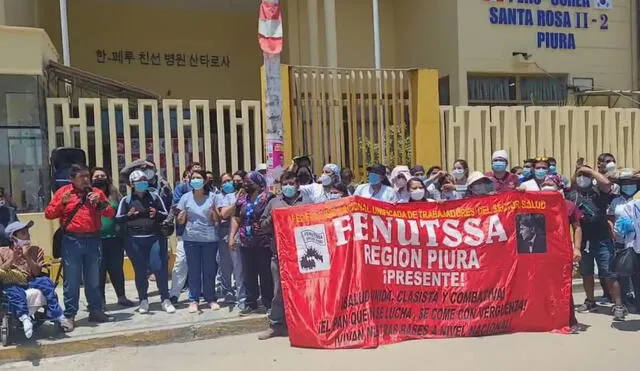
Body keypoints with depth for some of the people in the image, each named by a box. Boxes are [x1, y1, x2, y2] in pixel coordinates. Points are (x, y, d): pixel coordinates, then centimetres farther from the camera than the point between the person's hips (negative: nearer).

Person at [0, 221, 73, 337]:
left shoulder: (35, 250, 18)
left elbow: (37, 273, 5)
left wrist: (27, 257, -6)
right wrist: (13, 258, -7)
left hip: (30, 281, 2)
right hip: (11, 283, -1)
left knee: (45, 281, -31)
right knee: (14, 291, -38)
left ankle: (58, 317, -34)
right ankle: (24, 318, -55)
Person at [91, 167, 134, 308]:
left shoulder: (114, 195, 10)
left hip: (115, 238, 3)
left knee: (117, 269, 10)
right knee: (99, 270, 4)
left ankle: (121, 297, 20)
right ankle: (101, 300, 14)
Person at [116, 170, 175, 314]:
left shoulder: (154, 197, 11)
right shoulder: (126, 200, 9)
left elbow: (166, 215, 12)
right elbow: (118, 219, 7)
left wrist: (157, 214, -10)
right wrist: (128, 216, -13)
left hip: (155, 238, 0)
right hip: (134, 240, 0)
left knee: (159, 268, -6)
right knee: (140, 271, 5)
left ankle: (165, 300, 3)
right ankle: (143, 301, 17)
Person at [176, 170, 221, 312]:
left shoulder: (212, 196, 3)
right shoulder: (186, 197, 5)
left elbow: (218, 220, 5)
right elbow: (181, 221, 8)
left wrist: (214, 212, -15)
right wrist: (181, 218, -14)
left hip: (210, 239, 0)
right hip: (191, 239, 0)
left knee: (209, 270, 5)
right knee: (193, 270, 3)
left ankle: (211, 298, 17)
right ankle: (193, 300, 11)